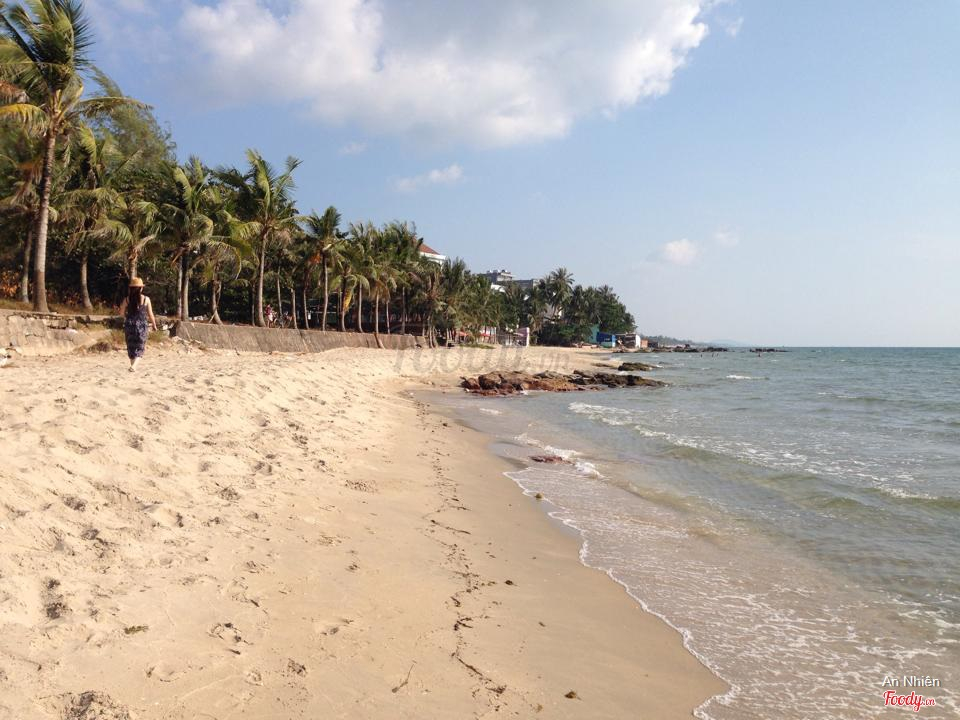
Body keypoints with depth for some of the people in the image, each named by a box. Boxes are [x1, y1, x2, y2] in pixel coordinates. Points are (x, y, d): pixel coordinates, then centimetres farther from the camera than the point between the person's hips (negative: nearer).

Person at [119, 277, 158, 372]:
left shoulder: (127, 299, -2)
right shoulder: (146, 299, -6)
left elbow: (122, 313, 6)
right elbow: (150, 314, -2)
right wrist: (154, 325, 11)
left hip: (129, 325, 2)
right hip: (141, 326, -2)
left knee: (131, 347, 16)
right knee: (140, 348, 5)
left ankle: (133, 366, 25)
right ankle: (134, 366, -16)